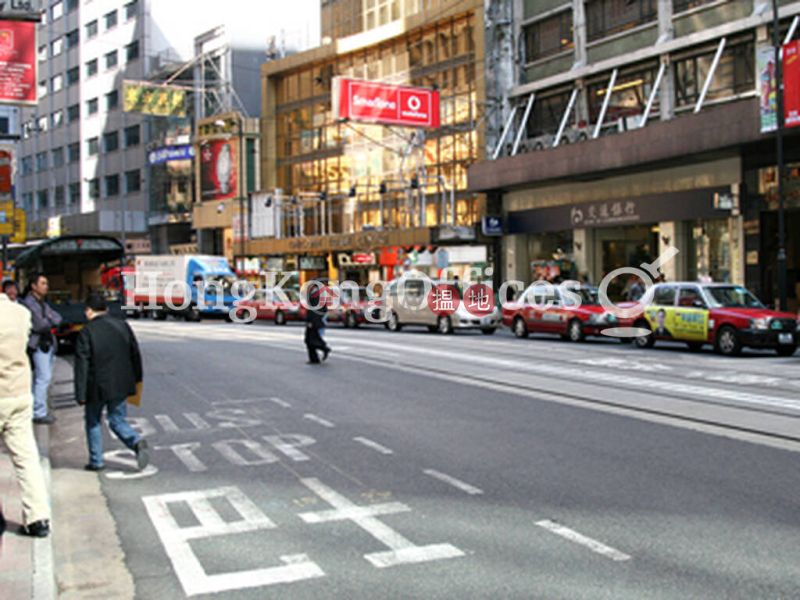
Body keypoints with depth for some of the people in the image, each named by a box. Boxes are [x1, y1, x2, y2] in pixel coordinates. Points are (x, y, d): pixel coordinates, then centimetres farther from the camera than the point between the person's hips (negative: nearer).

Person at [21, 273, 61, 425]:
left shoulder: (43, 303, 19)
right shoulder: (29, 303, -11)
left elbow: (58, 319, 10)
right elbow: (38, 325, -19)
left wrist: (48, 320, -9)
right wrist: (51, 321, -1)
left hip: (48, 343, 9)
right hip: (38, 345, -9)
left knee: (44, 378, 12)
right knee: (43, 377, -10)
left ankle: (39, 410, 19)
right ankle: (39, 413, -5)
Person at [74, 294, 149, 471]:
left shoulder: (86, 332, -11)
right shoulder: (122, 326, 3)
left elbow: (82, 365, -12)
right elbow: (135, 353, 10)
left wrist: (80, 393, -9)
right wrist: (137, 378, 21)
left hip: (97, 387, -4)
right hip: (121, 385, 4)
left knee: (93, 422, 15)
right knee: (118, 421, 12)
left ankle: (96, 461, 20)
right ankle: (137, 442, -15)